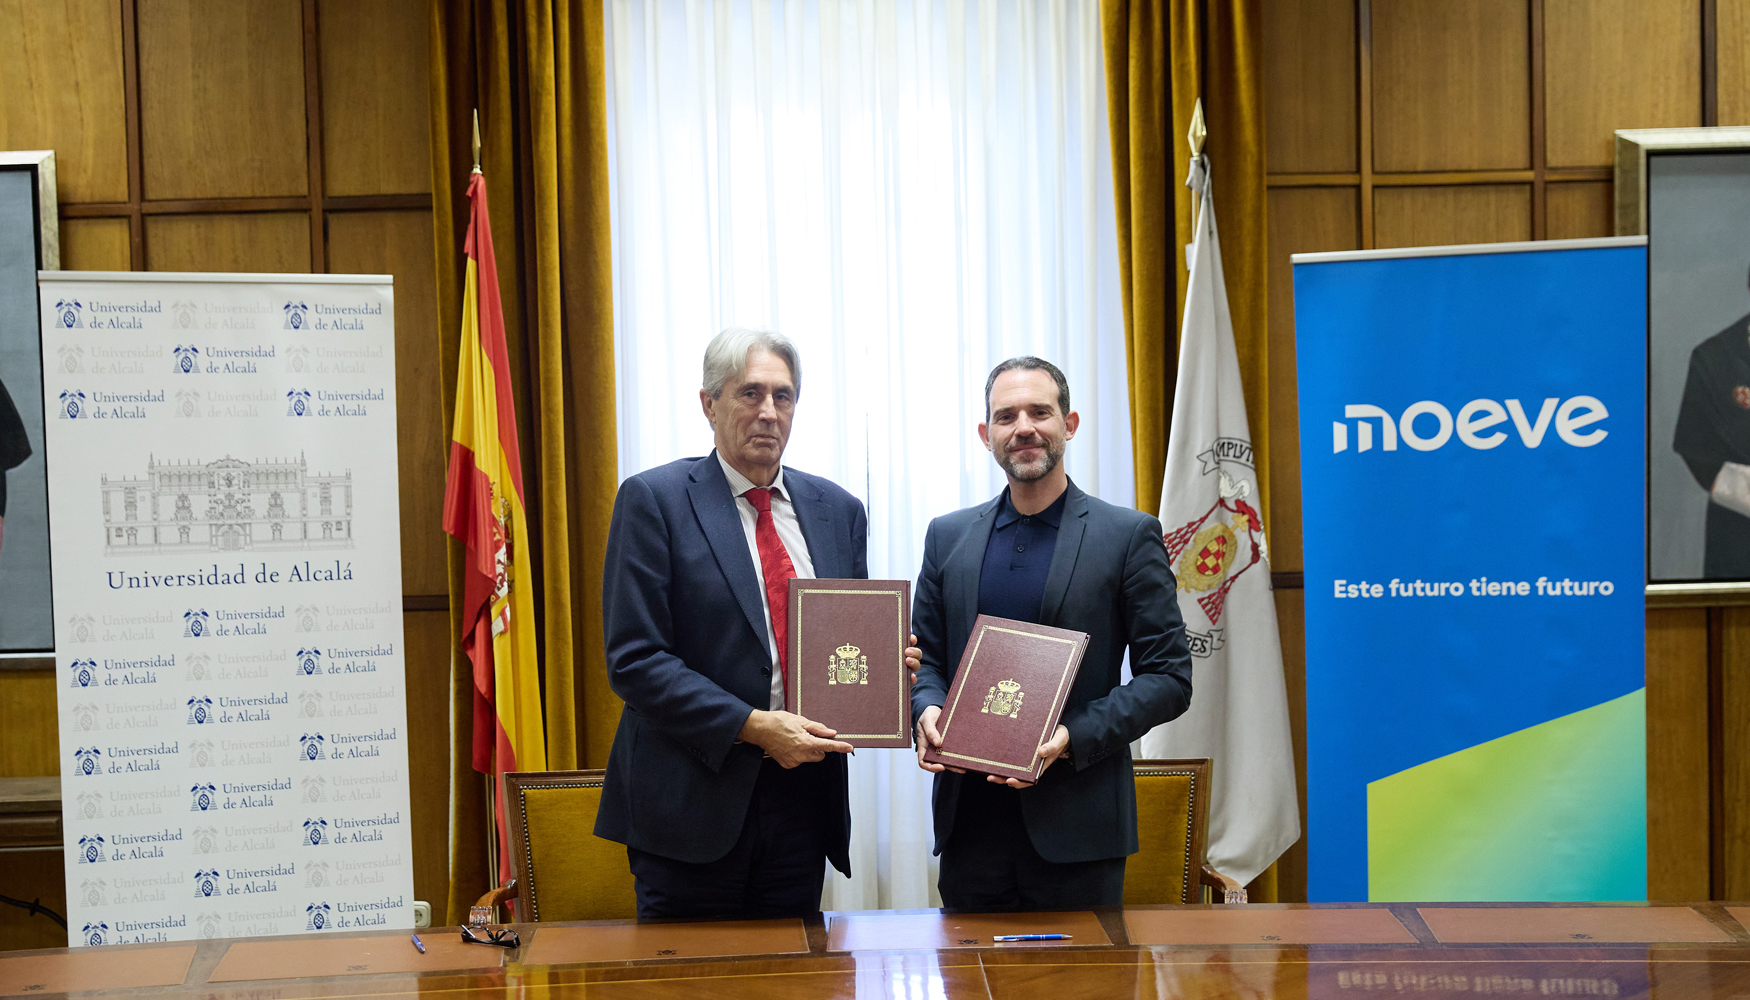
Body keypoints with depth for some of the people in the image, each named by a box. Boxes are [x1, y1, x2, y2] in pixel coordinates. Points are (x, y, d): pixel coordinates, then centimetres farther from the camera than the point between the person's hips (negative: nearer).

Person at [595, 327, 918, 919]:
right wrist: (752, 726, -18)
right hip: (693, 799, -4)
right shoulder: (653, 500, -5)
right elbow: (634, 658, -11)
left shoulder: (838, 510, 11)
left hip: (803, 799, 4)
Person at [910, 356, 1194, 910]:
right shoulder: (948, 536, 11)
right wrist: (927, 709, -6)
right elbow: (926, 656, 17)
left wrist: (1074, 737, -16)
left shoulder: (1128, 535, -1)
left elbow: (1169, 676, -3)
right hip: (971, 818, 3)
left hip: (1076, 824, -3)